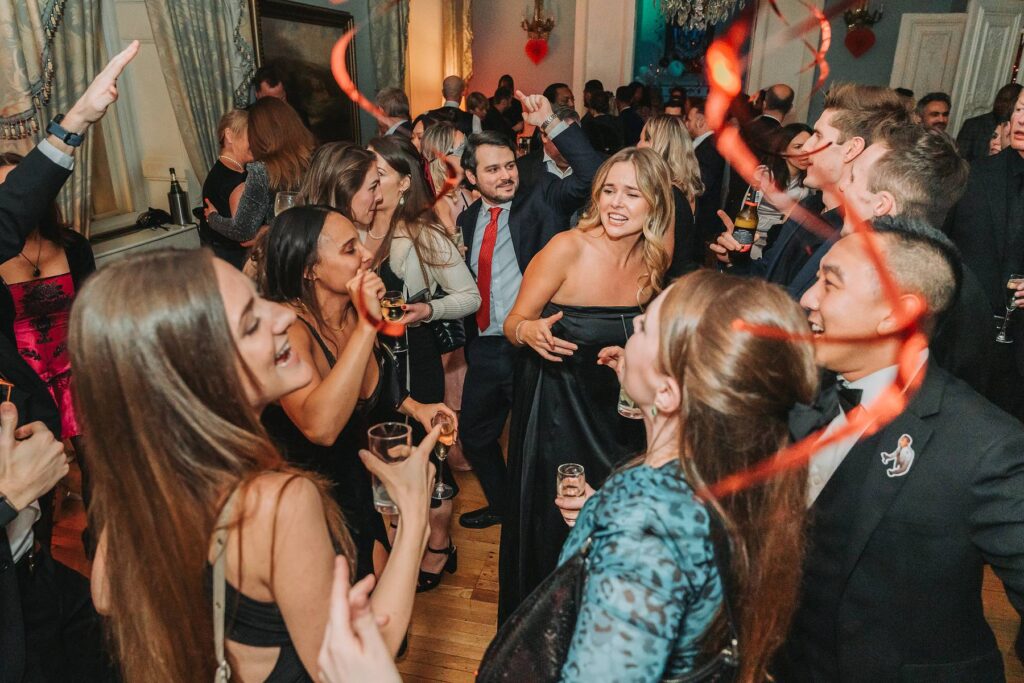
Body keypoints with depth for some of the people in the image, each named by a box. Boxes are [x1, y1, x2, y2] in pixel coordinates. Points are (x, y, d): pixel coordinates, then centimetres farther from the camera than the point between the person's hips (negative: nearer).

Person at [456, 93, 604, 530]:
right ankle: (501, 505, 47)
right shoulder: (467, 219, 9)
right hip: (485, 347, 6)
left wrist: (551, 124, -24)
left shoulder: (542, 200, -5)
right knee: (475, 437, 21)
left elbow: (591, 175, -22)